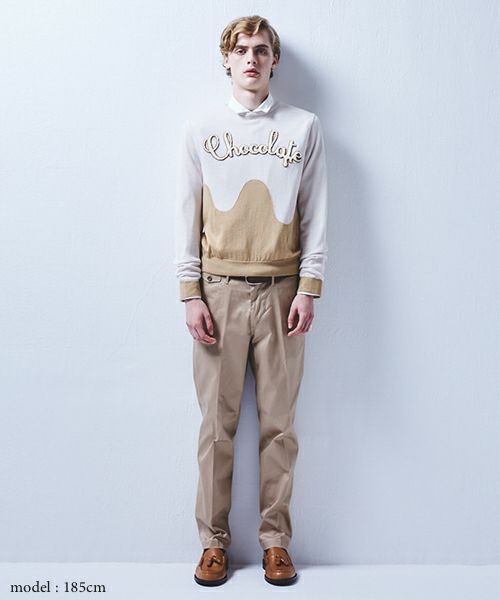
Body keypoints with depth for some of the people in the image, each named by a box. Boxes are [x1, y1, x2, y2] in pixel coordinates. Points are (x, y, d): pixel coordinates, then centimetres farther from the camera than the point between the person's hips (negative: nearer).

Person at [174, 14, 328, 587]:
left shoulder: (304, 127, 10)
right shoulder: (200, 125, 10)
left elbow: (315, 216, 7)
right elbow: (187, 214, 6)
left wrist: (309, 289, -2)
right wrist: (190, 294, -2)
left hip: (281, 291, 0)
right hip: (219, 289, 0)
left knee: (279, 424, 4)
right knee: (217, 423, 3)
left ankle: (275, 540, 18)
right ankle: (214, 541, 18)